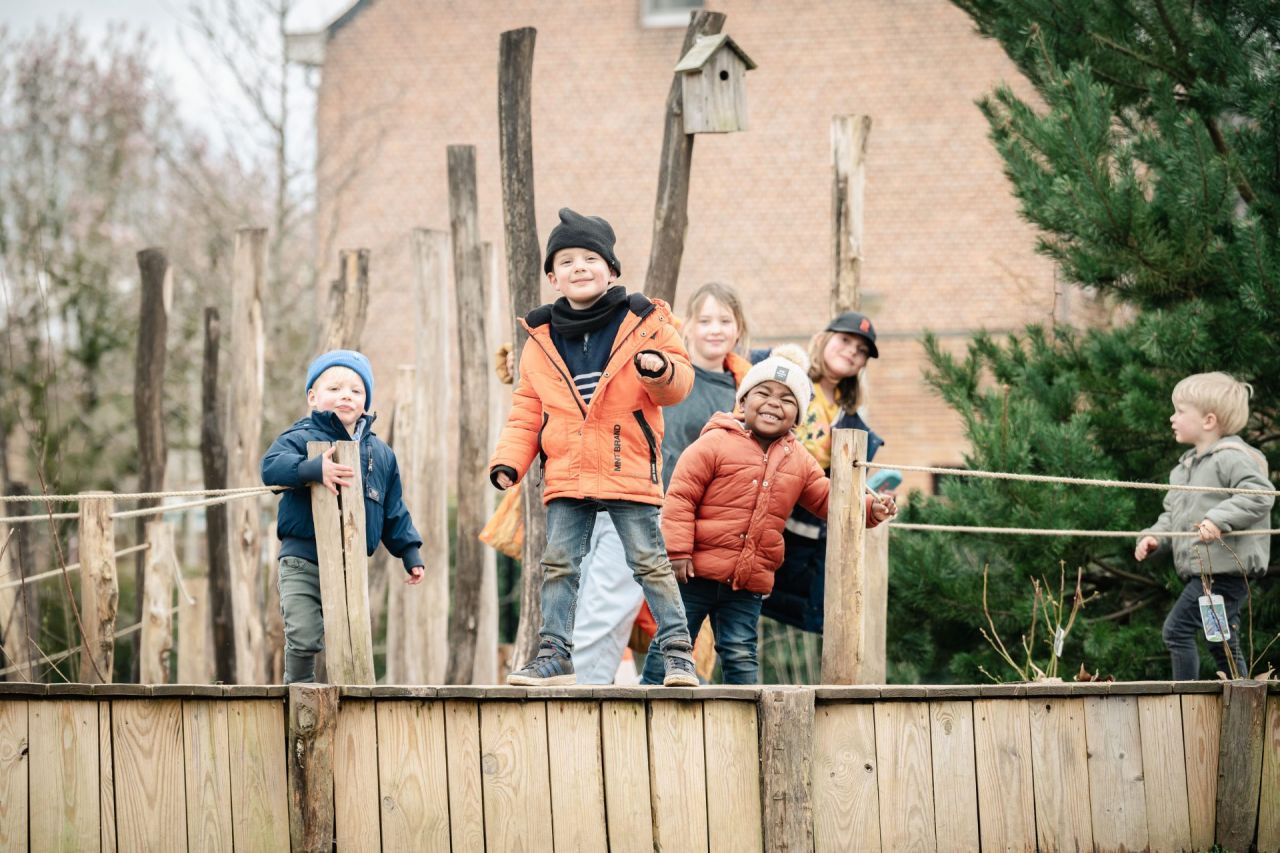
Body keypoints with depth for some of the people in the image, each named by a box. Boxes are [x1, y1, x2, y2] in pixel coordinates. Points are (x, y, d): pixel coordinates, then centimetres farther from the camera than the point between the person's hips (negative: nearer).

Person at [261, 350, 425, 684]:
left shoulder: (380, 453, 13)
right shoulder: (302, 438, -3)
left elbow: (394, 511, 19)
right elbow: (270, 466, -22)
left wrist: (410, 553, 16)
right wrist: (315, 468, -35)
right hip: (302, 561, -4)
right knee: (304, 637, -12)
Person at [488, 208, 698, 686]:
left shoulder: (643, 322, 0)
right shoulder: (540, 339, 8)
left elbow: (679, 383, 0)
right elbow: (527, 413, 11)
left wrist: (660, 369, -23)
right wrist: (508, 461, -2)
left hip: (629, 469, -3)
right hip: (566, 476, 3)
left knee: (650, 563, -1)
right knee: (559, 565, 6)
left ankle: (677, 652, 6)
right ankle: (554, 655, 13)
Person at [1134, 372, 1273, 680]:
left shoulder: (1230, 457, -11)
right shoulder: (1185, 467, 19)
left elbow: (1260, 494, -23)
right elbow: (1173, 514, 25)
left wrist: (1220, 518, -30)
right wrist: (1155, 537, 6)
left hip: (1225, 568, -10)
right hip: (1203, 571, 10)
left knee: (1178, 628, -14)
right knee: (1223, 644, 12)